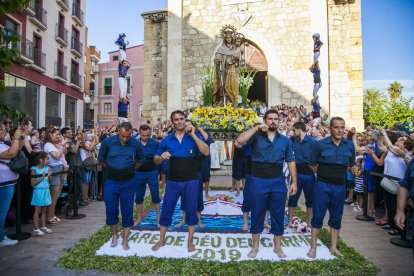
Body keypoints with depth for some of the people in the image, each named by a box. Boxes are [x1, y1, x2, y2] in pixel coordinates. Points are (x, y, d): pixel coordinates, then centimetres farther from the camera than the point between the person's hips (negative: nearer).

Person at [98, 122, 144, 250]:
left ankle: (125, 239, 20)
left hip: (128, 182, 0)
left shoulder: (136, 144, -8)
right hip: (111, 181, 0)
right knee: (111, 210, 7)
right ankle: (114, 234, 31)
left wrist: (131, 170, 1)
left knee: (127, 211, 5)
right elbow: (101, 159, 5)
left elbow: (140, 160, 8)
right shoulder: (108, 142, -9)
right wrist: (110, 170, 2)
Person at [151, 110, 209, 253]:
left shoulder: (193, 137, -3)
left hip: (191, 181, -1)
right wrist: (161, 156, -17)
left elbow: (206, 152, -18)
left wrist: (193, 135, -23)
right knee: (166, 210, 9)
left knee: (191, 210, 10)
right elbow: (156, 160, 7)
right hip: (173, 181, 1)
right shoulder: (167, 140, 2)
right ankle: (161, 240, 29)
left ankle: (190, 241, 28)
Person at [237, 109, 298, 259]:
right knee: (257, 214, 10)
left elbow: (290, 161, 8)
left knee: (278, 214, 12)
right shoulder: (256, 136, -3)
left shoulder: (285, 140, 6)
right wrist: (257, 127, -20)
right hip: (258, 182, -2)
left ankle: (277, 246, 32)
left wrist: (294, 182, 4)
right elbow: (240, 140, -22)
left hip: (278, 182, 2)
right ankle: (255, 246, 28)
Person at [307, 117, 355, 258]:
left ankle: (333, 247, 30)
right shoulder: (320, 144, -8)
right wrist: (323, 174, 5)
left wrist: (339, 173, 14)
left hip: (340, 187, 3)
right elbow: (312, 163, 2)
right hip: (322, 186, -3)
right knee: (317, 217, 3)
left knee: (336, 218, 14)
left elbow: (351, 164, 17)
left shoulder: (350, 145, 2)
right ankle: (313, 247, 17)